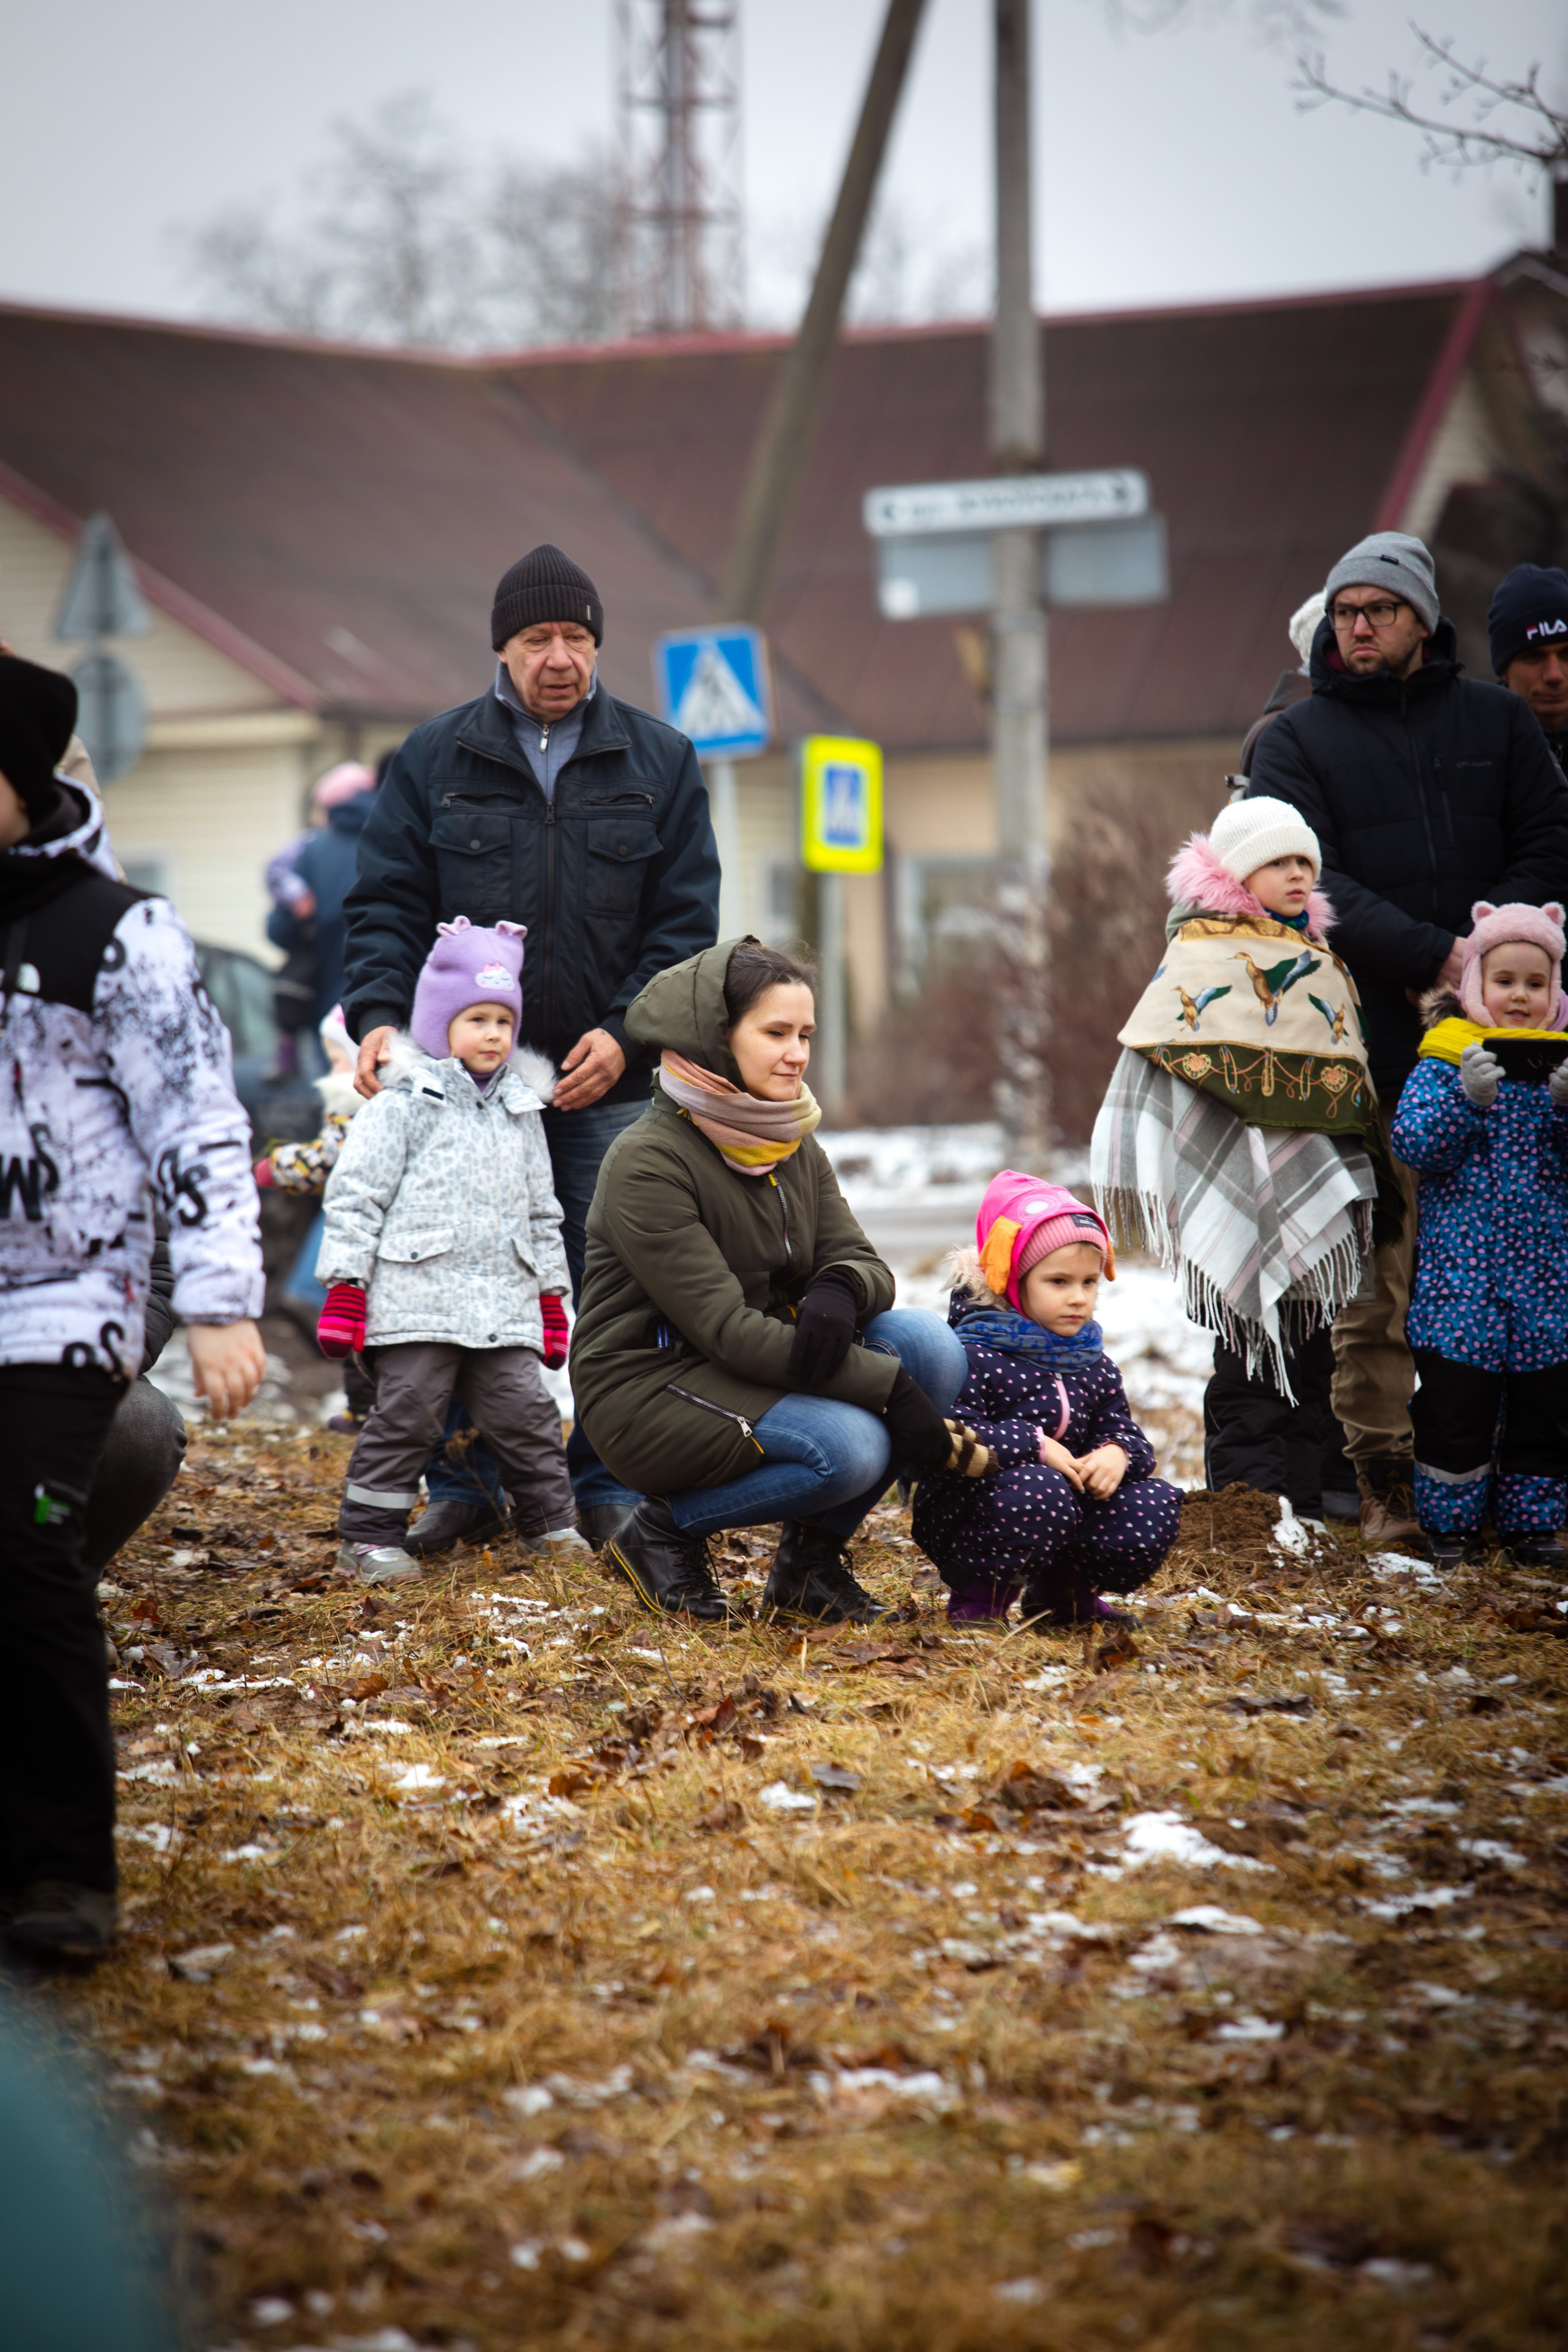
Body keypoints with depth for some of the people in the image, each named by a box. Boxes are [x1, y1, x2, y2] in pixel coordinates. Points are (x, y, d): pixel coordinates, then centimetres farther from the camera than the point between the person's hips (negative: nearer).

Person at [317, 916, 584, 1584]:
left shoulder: (521, 1112, 18)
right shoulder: (402, 1105, -1)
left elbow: (540, 1212, 25)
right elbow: (354, 1198, -3)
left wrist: (550, 1292, 22)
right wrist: (344, 1286, -9)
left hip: (505, 1303, 5)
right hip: (416, 1301, -5)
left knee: (524, 1410, 4)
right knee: (406, 1413, -5)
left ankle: (549, 1520, 18)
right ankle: (369, 1536, 3)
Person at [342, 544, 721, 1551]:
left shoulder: (660, 762, 6)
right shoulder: (434, 759, 6)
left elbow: (686, 919, 3)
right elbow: (387, 902, 5)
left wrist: (626, 1033, -9)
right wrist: (379, 1015, -11)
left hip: (609, 1083, 0)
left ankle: (607, 1487, 12)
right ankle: (465, 1486, 12)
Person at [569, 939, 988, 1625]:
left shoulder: (794, 1145, 9)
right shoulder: (647, 1164, -18)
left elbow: (861, 1260, 3)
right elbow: (726, 1330, -24)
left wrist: (838, 1293, -25)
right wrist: (891, 1389, -28)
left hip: (760, 1369, 8)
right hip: (649, 1390, -8)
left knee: (931, 1347, -15)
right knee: (848, 1447, -30)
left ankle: (811, 1559, 0)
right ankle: (663, 1531, -5)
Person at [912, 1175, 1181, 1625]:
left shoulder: (1095, 1367, 12)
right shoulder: (975, 1357, -13)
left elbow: (1125, 1432, 12)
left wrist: (1117, 1453, -13)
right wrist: (1033, 1445, -26)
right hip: (964, 1514, -7)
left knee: (1157, 1502, -9)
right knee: (1040, 1489, -38)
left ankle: (1064, 1589, 11)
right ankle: (982, 1591, -12)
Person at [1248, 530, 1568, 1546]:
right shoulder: (1298, 741, 7)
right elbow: (1308, 881, -5)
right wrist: (1432, 955, -16)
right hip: (1371, 1050, -2)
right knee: (1376, 1273, -5)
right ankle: (1385, 1479, 1)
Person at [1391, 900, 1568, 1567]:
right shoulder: (1447, 1058, 0)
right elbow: (1414, 1144, -10)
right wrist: (1467, 1096, -23)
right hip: (1463, 1276, -3)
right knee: (1455, 1405, 0)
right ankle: (1449, 1518, 14)